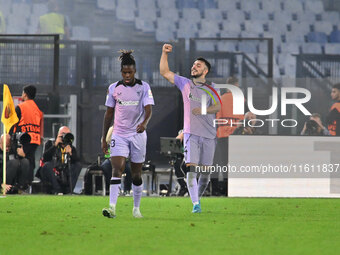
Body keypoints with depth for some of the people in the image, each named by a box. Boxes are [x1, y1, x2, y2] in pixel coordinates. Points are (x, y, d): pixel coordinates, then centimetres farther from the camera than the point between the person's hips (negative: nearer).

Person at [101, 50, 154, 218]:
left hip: (138, 134, 0)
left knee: (136, 174, 7)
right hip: (119, 134, 0)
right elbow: (108, 114, 9)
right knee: (117, 169, -16)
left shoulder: (144, 87, -2)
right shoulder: (114, 88, 3)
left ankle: (136, 209, 23)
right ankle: (112, 208, -26)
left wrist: (144, 123, -35)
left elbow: (148, 109, -13)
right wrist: (103, 138, 8)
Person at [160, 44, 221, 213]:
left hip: (209, 135, 1)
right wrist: (165, 53, 1)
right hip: (191, 133, -1)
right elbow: (164, 72, 10)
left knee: (206, 172, 2)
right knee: (191, 168, -14)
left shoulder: (211, 89, 8)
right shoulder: (185, 84, 11)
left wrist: (203, 110, -22)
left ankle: (198, 197, 23)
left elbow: (218, 106, -6)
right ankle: (195, 204, -17)